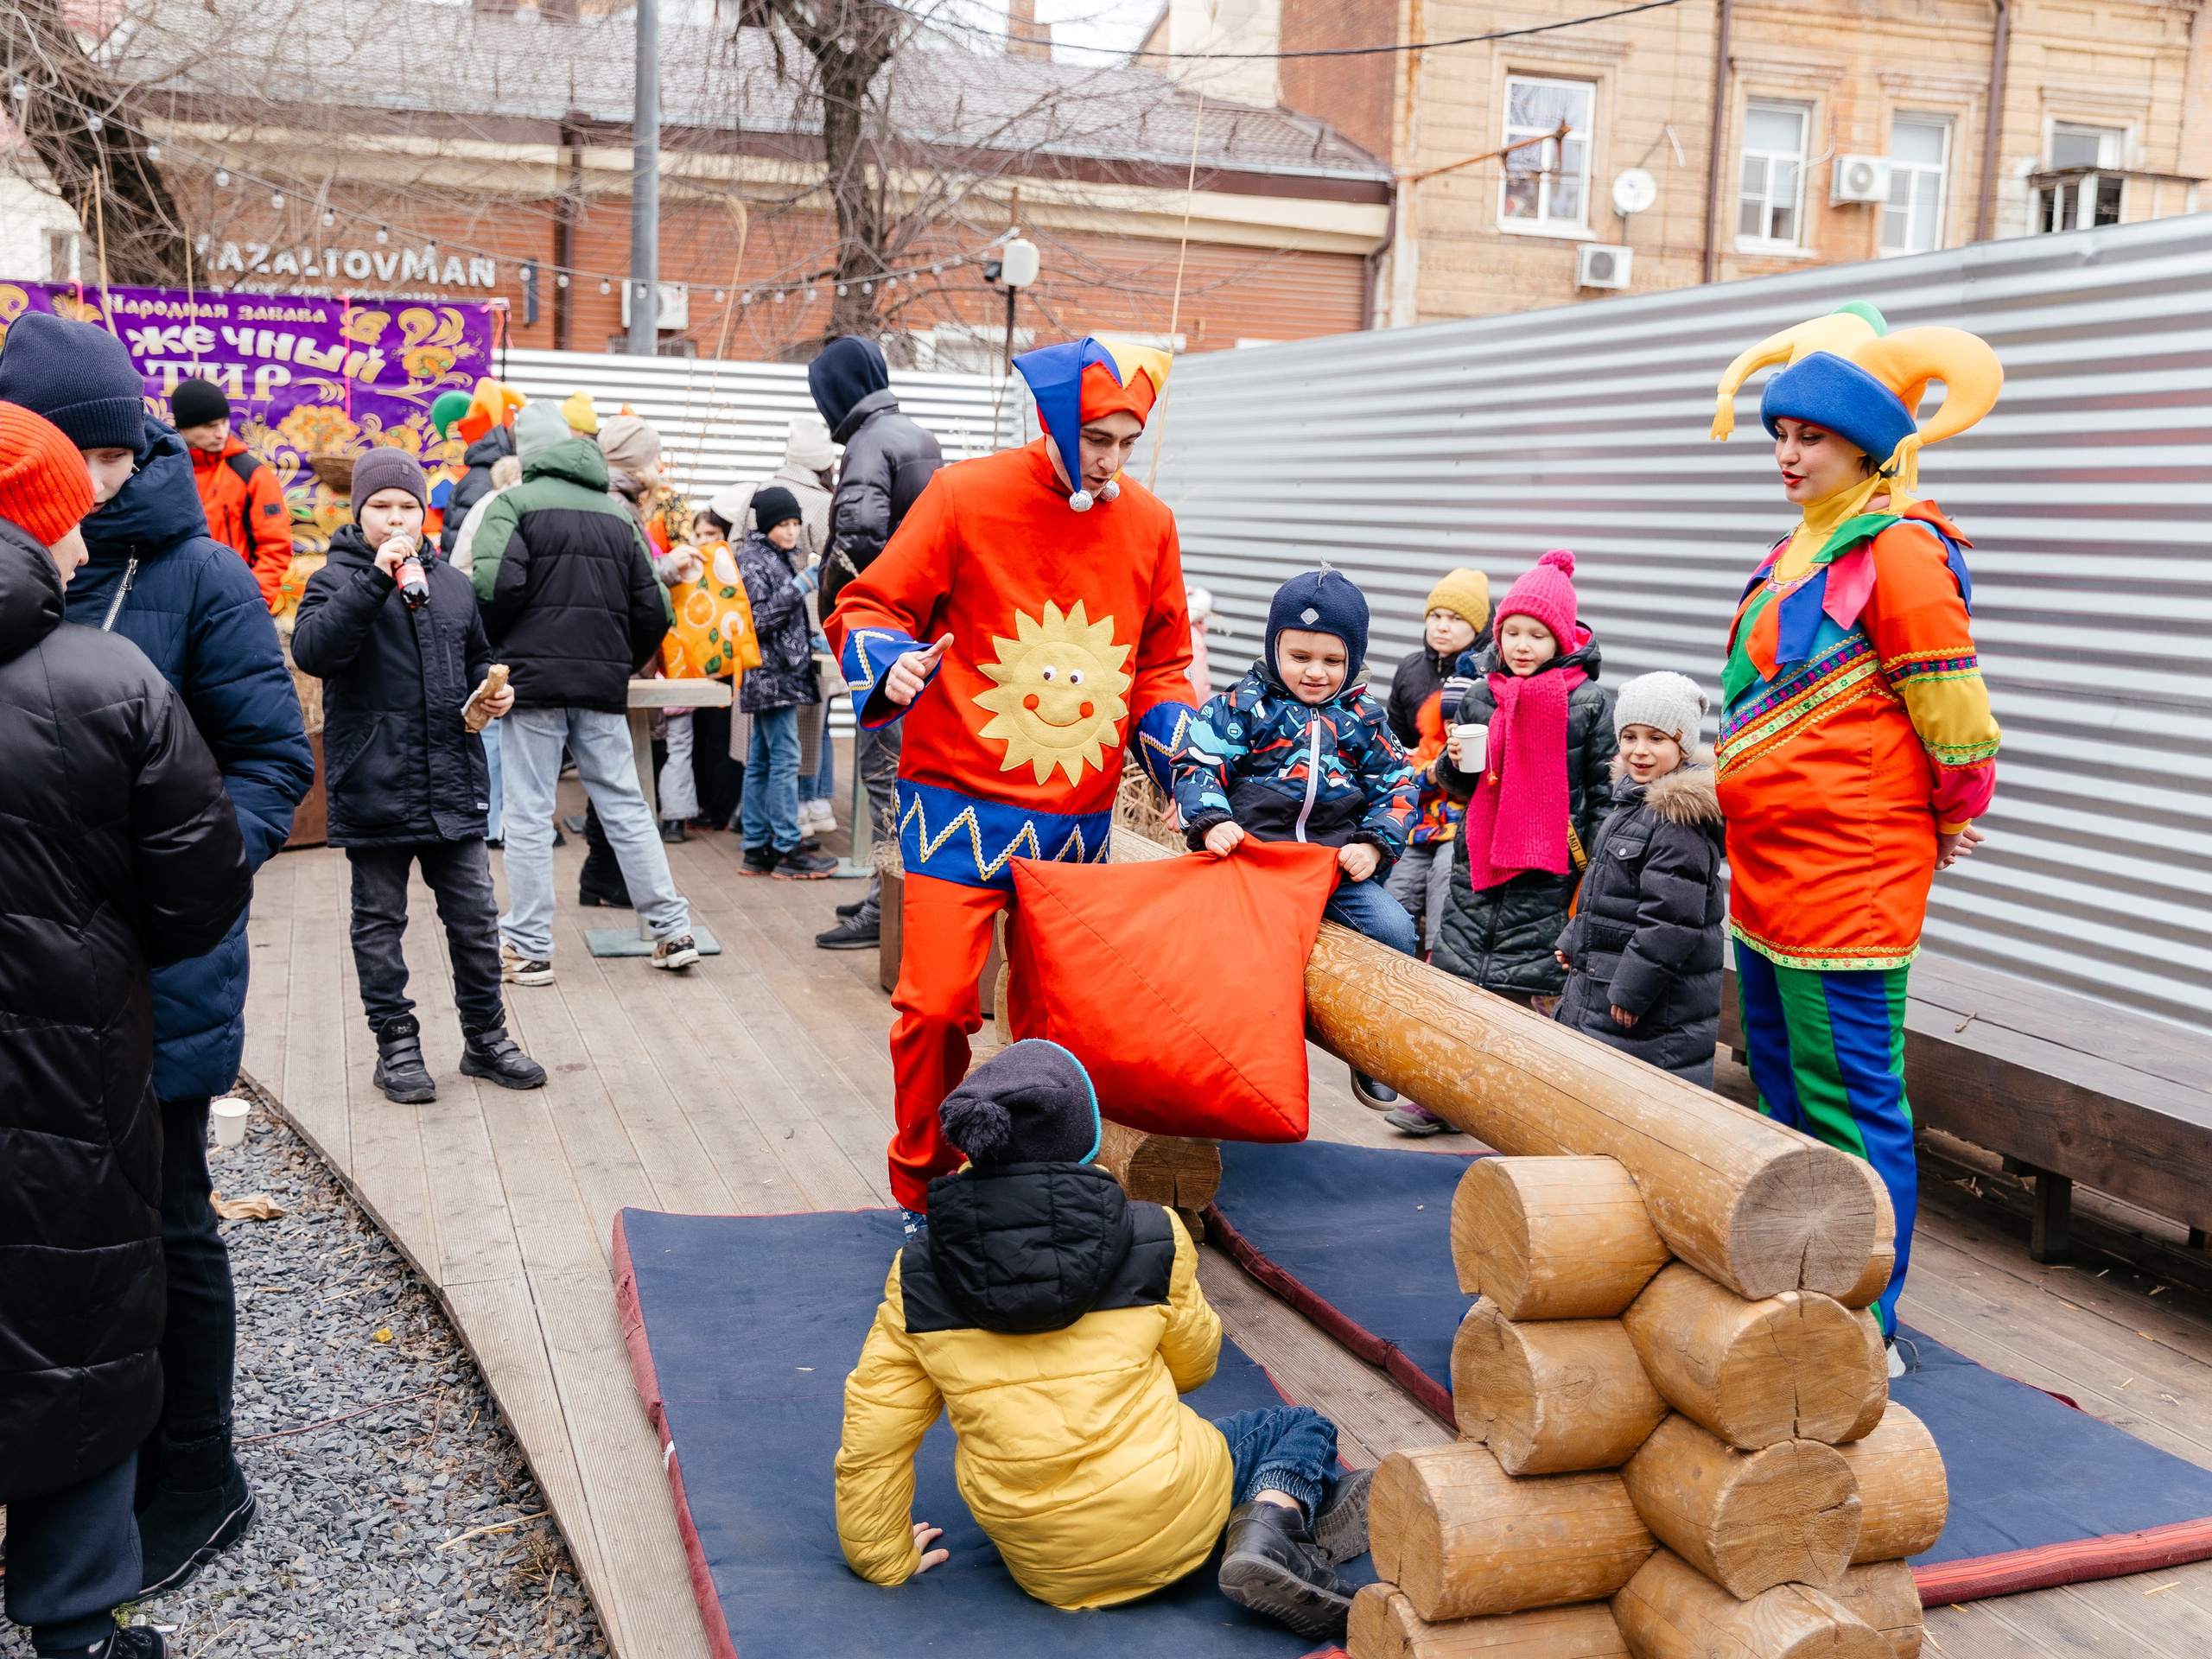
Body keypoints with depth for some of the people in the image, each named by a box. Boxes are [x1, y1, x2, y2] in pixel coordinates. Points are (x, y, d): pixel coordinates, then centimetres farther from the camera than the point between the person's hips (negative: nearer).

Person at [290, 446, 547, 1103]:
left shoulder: (451, 584, 12)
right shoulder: (337, 581, -3)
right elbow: (312, 650, -22)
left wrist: (492, 687, 4)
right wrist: (375, 579, -27)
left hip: (453, 784, 4)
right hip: (373, 785, -4)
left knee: (476, 916, 9)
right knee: (380, 923, 8)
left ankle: (485, 1037, 22)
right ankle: (396, 1043, 20)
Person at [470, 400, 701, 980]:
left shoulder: (514, 503, -2)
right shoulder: (619, 513, 12)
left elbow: (497, 582, -17)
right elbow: (653, 608, 9)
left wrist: (494, 647, 1)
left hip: (534, 676, -4)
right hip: (603, 683, 4)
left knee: (529, 816, 2)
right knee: (626, 807, 10)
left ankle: (528, 947, 7)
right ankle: (673, 930, 10)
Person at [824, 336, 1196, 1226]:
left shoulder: (1148, 523, 7)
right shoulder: (967, 495, -5)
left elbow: (1162, 662, 19)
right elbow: (870, 607, 0)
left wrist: (1180, 757, 5)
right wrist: (891, 666, -21)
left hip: (1077, 820, 4)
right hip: (963, 804, -3)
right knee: (937, 1003, -8)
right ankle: (923, 1191, 12)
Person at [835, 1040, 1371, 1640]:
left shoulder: (917, 1276, -4)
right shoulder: (1152, 1240, -10)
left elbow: (871, 1441, 0)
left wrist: (885, 1560, 14)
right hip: (1166, 1528, -4)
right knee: (1302, 1428, 22)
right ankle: (1273, 1523, -8)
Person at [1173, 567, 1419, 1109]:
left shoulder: (1363, 718, 12)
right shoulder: (1244, 704, 4)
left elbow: (1396, 786, 15)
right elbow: (1199, 765, 2)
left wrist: (1374, 845, -2)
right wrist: (1211, 822, -16)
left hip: (1341, 864, 3)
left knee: (1393, 930, -15)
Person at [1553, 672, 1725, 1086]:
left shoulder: (1682, 818, -21)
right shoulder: (1634, 799, 11)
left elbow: (1672, 916, -25)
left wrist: (1631, 989, -22)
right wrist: (1575, 941, 23)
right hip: (1599, 984, 10)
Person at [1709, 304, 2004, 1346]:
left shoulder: (1899, 550, -15)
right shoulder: (1801, 548, 14)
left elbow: (1955, 714, -15)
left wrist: (1949, 825, -1)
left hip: (1845, 882, -10)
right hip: (1766, 871, 10)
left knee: (1850, 1102, -2)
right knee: (1783, 1079, 20)